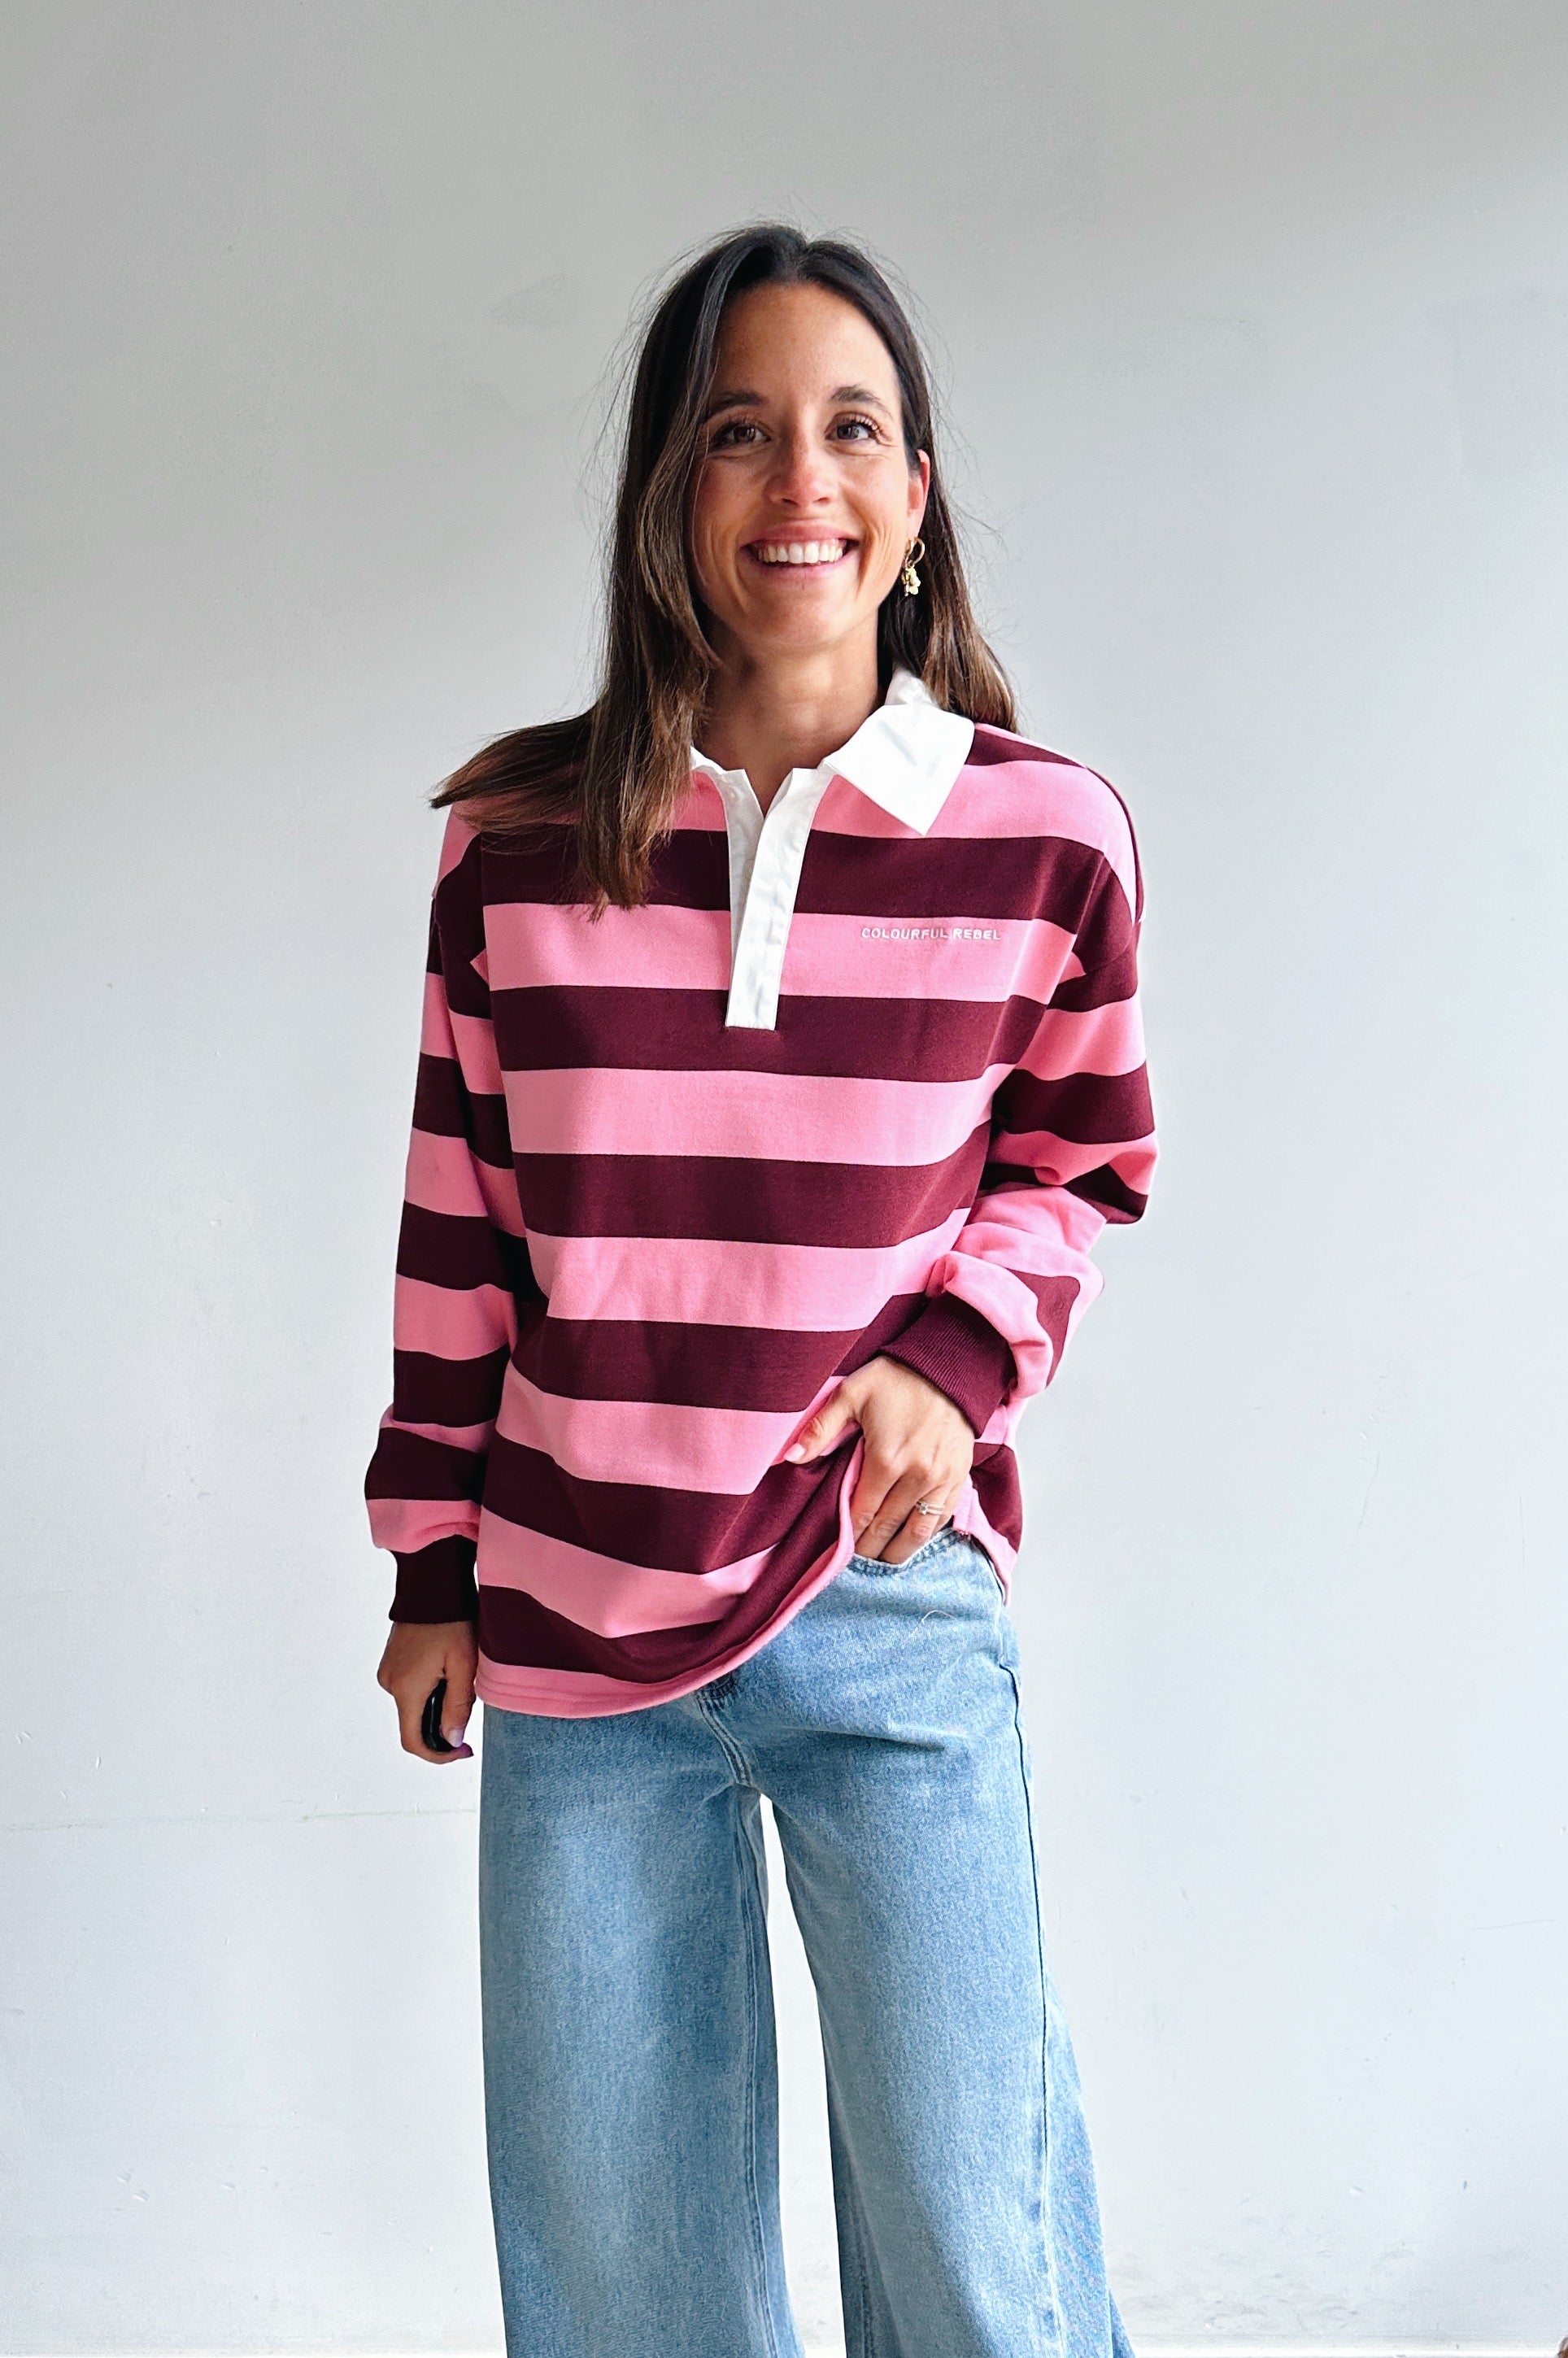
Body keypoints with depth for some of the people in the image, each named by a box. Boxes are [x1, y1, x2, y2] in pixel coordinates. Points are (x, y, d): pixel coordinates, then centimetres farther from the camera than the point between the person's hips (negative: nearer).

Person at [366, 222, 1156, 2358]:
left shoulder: (1047, 835, -4)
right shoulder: (517, 839, -1)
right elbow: (458, 1222, 7)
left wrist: (955, 1357, -10)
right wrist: (432, 1566, 9)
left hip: (894, 1614, -1)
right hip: (570, 1618, 2)